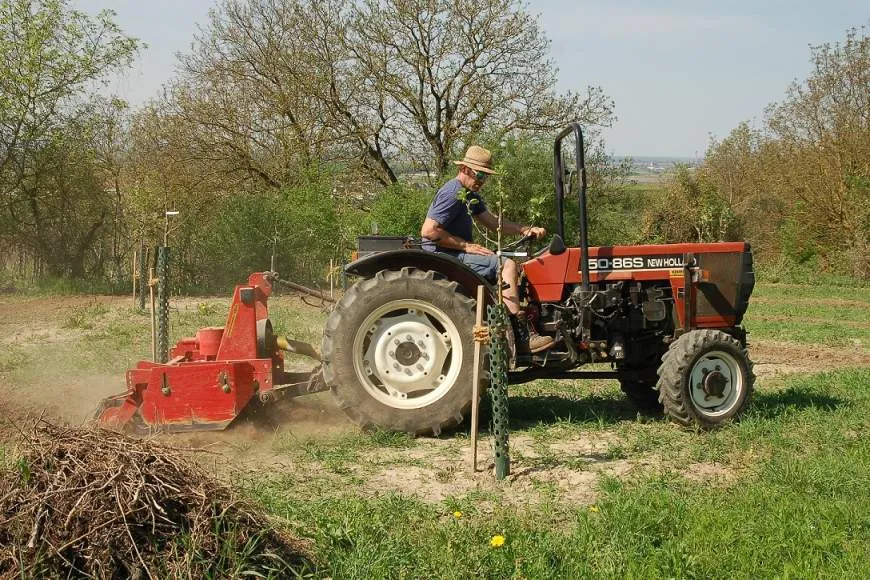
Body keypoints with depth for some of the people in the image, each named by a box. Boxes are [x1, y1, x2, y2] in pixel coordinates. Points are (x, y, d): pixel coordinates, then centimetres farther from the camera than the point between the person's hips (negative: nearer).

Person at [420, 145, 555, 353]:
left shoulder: (470, 195, 18)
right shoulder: (452, 194, -15)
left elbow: (492, 221, 18)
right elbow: (428, 231, -23)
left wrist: (526, 230, 4)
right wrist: (466, 245, -20)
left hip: (458, 253, 11)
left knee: (514, 268, 10)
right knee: (507, 265, -22)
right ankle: (525, 335, -26)